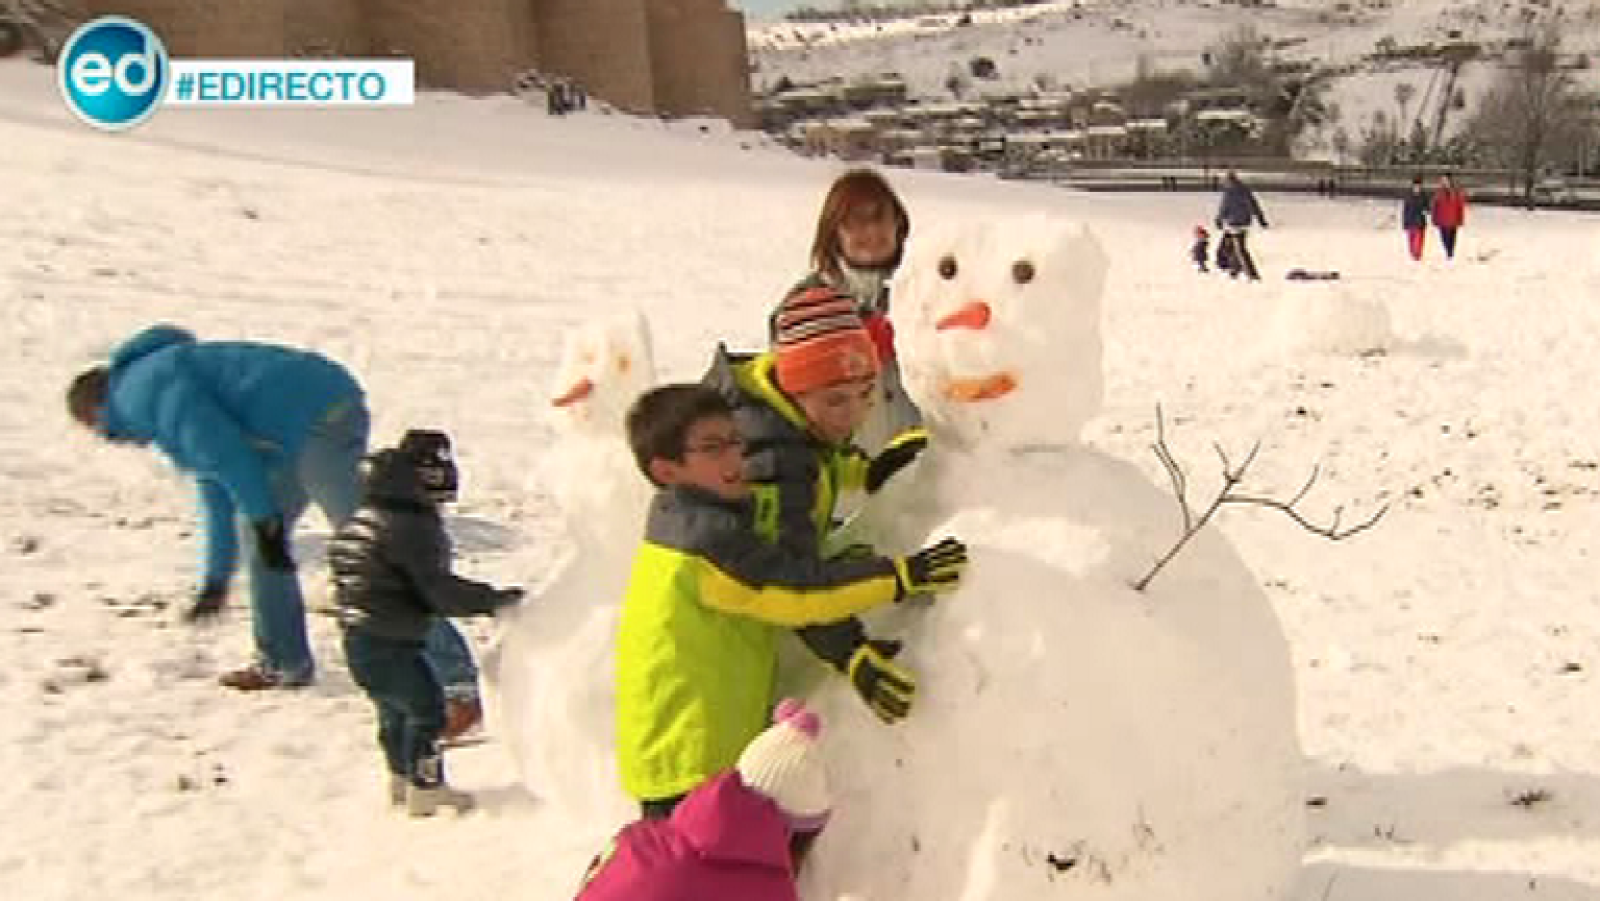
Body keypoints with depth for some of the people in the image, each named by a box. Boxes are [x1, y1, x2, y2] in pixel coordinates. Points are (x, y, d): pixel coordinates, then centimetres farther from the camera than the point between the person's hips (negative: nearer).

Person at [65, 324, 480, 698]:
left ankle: (456, 676, -17)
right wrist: (216, 580, 44)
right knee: (254, 530, 22)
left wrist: (264, 520, -14)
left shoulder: (144, 388, -1)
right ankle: (283, 662, 28)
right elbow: (219, 495, 38)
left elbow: (221, 447, -16)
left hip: (314, 418, -11)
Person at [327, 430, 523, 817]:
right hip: (390, 643, -10)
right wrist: (492, 599, -12)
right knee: (425, 706, 1)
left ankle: (402, 778, 37)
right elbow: (439, 591, -21)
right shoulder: (412, 528, -20)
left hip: (356, 638, 10)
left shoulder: (359, 521, 11)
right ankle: (425, 788, 6)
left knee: (393, 711, 23)